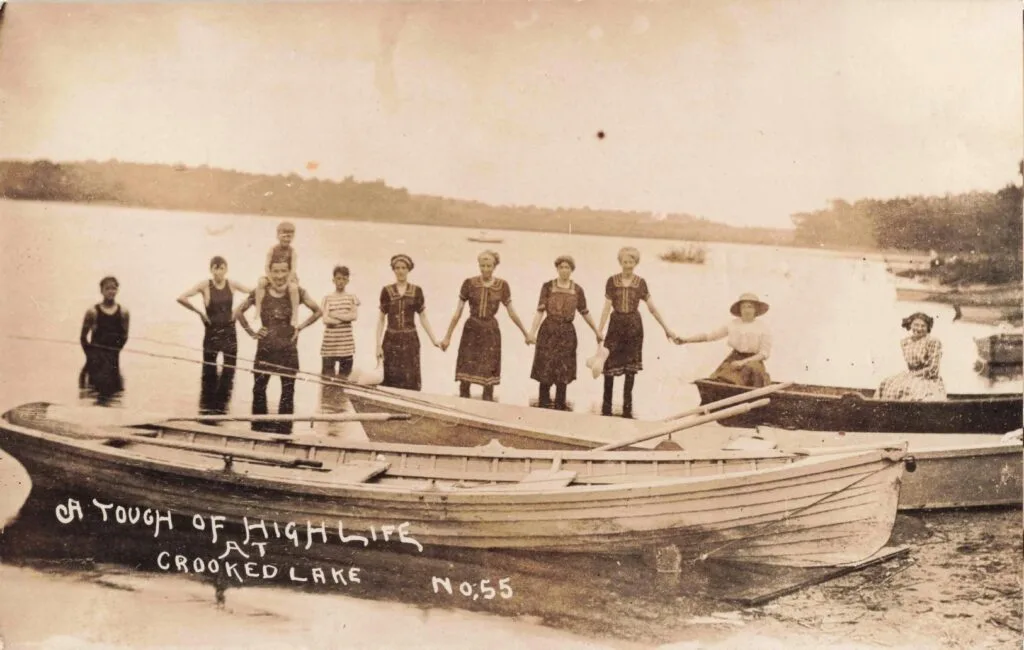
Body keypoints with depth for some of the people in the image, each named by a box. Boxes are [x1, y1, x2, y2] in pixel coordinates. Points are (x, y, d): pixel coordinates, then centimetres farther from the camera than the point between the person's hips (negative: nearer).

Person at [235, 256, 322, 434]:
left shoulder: (297, 293, -6)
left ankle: (284, 428, 15)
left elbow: (317, 311, 6)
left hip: (288, 349, 0)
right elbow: (239, 312, 6)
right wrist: (251, 332, 1)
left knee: (288, 390, 6)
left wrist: (300, 327, -1)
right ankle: (258, 427, 20)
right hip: (265, 349, 0)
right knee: (259, 388, 8)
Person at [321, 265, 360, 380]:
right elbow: (326, 320, -8)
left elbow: (355, 315, -6)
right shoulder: (327, 298, 2)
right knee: (327, 375, -2)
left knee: (343, 376, 5)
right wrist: (346, 317, -8)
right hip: (330, 341, -2)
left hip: (346, 342, 2)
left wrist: (334, 315, -9)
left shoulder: (352, 298, 8)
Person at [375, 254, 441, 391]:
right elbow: (381, 319, 5)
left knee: (411, 382, -2)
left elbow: (423, 317, 6)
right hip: (391, 341, 0)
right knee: (391, 382, 1)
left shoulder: (416, 291, 3)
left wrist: (434, 340, -1)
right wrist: (378, 345, 0)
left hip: (410, 340, 0)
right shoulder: (387, 291, 2)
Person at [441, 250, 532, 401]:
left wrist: (526, 334, 13)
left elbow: (511, 312, 9)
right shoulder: (469, 283, -2)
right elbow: (458, 312, 2)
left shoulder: (502, 286, 0)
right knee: (465, 377, -3)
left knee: (488, 377, 1)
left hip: (491, 332, 0)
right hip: (471, 331, 0)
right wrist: (447, 337, 2)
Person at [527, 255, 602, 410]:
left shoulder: (577, 290, 4)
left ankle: (560, 408, 17)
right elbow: (540, 311, -6)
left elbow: (585, 313, 13)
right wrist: (533, 331, -16)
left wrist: (597, 332, 16)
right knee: (545, 373, -1)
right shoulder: (548, 287, -2)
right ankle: (543, 407, 9)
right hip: (548, 332, -2)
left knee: (563, 374, 6)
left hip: (567, 333, 2)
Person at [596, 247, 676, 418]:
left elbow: (652, 308, 4)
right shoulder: (612, 281, -2)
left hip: (634, 326, 1)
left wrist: (666, 328, 4)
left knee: (631, 368, 6)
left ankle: (627, 408, 15)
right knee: (610, 367, -3)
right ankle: (606, 407, 9)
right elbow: (607, 307, -3)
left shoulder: (640, 282, 1)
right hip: (616, 325, -1)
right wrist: (599, 331, -9)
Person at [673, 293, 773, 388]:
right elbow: (709, 335, 5)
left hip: (753, 360, -3)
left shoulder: (763, 328, -3)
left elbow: (764, 354, -5)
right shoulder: (732, 325, 5)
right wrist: (685, 339, -3)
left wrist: (743, 362, -15)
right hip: (734, 359, 3)